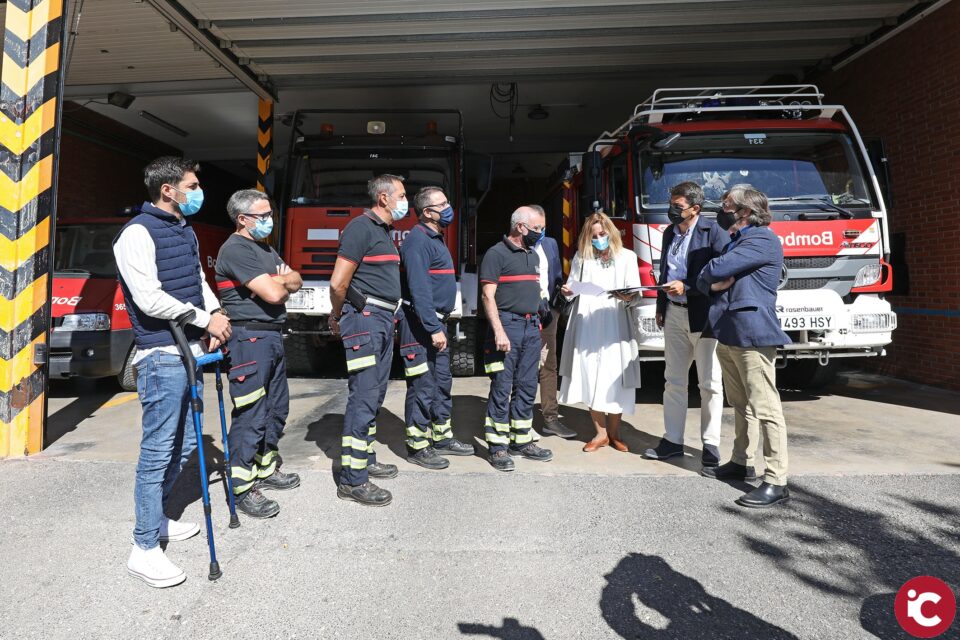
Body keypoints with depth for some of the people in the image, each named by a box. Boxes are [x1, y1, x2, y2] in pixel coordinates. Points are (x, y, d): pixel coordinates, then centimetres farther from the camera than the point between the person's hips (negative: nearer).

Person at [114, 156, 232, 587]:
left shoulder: (186, 231, 16)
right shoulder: (138, 233, -11)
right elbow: (150, 299, -18)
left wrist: (215, 314, 4)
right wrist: (204, 319, -11)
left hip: (190, 351, 9)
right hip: (162, 356, -9)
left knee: (185, 443, 16)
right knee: (158, 450, -5)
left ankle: (155, 518, 33)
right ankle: (145, 549, 6)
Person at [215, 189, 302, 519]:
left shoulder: (265, 249, 19)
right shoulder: (236, 249, -12)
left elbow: (296, 281, 14)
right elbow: (273, 294, -20)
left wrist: (278, 281, -6)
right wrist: (283, 281, 2)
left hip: (272, 337, 10)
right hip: (249, 339, -10)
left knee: (276, 409, 16)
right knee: (251, 416, -7)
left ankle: (266, 469, 30)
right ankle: (242, 488, 3)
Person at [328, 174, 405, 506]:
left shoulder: (383, 231, 19)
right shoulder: (361, 227, -12)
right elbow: (338, 282, -16)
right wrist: (337, 317, -1)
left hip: (383, 320, 10)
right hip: (365, 319, -10)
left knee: (376, 394, 15)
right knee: (364, 397, -9)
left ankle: (366, 459, 28)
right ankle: (352, 480, -2)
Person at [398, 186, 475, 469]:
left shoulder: (436, 239, 18)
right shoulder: (418, 240, -14)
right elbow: (419, 290, -22)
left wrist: (439, 325, 19)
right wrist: (434, 329, -25)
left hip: (436, 321, 10)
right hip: (420, 324, -10)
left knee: (442, 383, 15)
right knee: (422, 387, -4)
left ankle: (442, 437, 27)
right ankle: (417, 447, 6)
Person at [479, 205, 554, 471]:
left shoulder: (533, 255, 18)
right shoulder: (496, 254, -6)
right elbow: (488, 295, -12)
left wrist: (538, 323, 17)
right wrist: (499, 332, -20)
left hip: (531, 327, 8)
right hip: (507, 324, -7)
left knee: (526, 387, 10)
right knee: (502, 388, -4)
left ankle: (521, 440, 20)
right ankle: (498, 446, 3)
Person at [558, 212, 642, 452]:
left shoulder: (627, 257, 10)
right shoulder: (581, 257, 15)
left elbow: (635, 290, 4)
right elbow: (572, 286, 16)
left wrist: (628, 296, -19)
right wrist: (567, 291, -8)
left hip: (614, 324, -1)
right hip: (586, 324, 2)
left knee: (615, 378, -2)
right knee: (589, 377, 0)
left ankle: (614, 432, 14)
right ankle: (600, 433, 12)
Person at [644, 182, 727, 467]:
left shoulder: (713, 231, -9)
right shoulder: (670, 233, 12)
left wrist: (686, 287, -19)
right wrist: (660, 307, 16)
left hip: (703, 314, -6)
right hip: (674, 314, 7)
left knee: (709, 383, 4)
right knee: (674, 380, 11)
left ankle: (710, 444, 15)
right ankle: (672, 440, 20)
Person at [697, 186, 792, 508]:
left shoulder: (763, 239, -10)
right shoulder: (736, 241, 21)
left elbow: (715, 270, -20)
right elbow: (704, 280, 18)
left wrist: (714, 275, 4)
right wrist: (713, 285, -5)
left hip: (752, 335, -10)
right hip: (728, 335, 10)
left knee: (765, 409, -7)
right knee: (740, 405, 19)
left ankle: (776, 481, -3)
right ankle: (741, 462, 31)